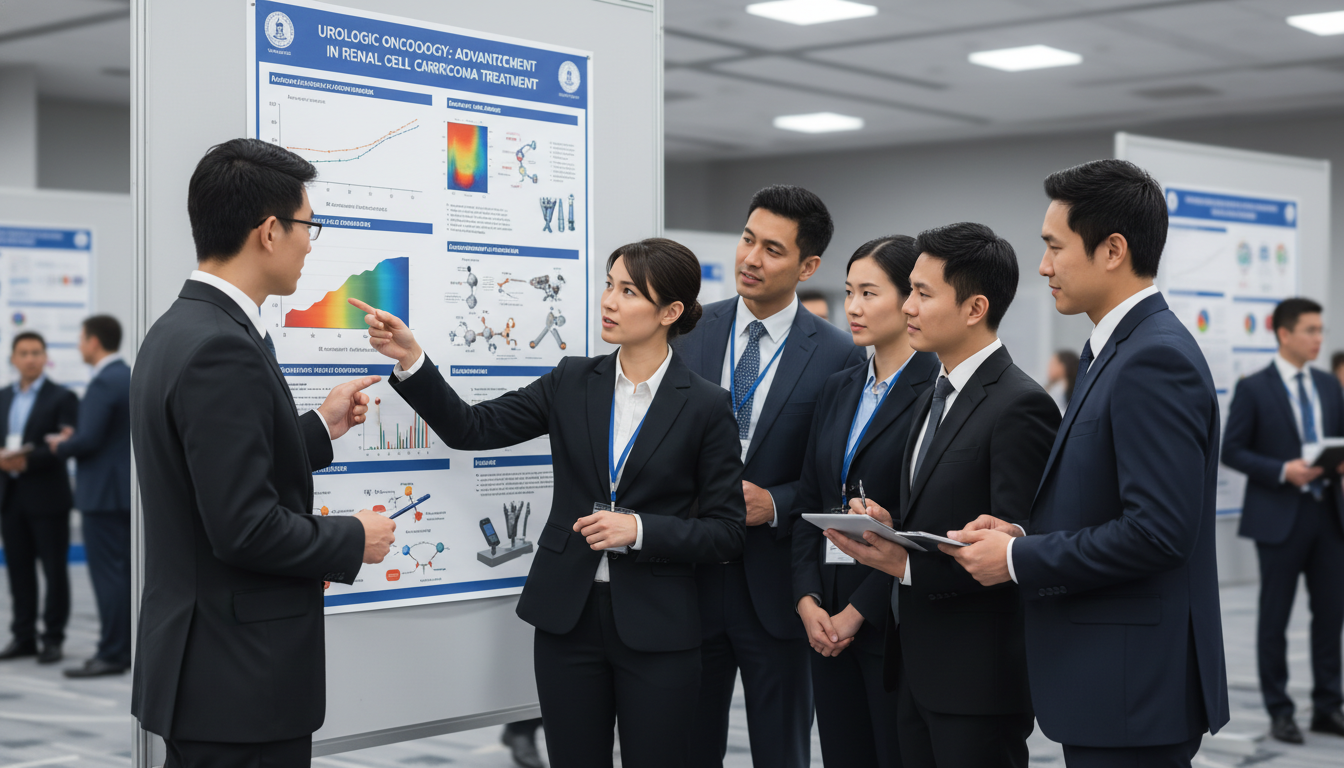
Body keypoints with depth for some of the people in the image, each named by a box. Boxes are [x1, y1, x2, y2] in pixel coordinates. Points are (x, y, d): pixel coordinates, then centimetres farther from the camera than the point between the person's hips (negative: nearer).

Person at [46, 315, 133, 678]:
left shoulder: (103, 383, -16)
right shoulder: (131, 377, 12)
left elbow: (89, 440, -21)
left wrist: (61, 446, -2)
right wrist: (75, 440, 14)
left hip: (104, 492, -9)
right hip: (128, 488, 9)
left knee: (108, 573, -6)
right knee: (125, 572, 12)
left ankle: (111, 654, -4)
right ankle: (125, 648, 16)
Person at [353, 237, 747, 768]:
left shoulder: (705, 406, -5)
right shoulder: (573, 382, 5)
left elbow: (726, 533, -4)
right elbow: (470, 428, 1)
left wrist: (640, 529, -17)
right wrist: (410, 358, -11)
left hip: (655, 626, -3)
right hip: (568, 618, 3)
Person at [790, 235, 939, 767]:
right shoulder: (838, 390, 14)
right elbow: (808, 504, 14)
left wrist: (858, 612, -12)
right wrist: (808, 601, 0)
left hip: (894, 619, -6)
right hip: (828, 619, 7)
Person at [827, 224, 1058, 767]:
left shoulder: (1020, 406, -16)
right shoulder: (932, 400, 15)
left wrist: (909, 565, -21)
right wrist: (887, 529, -1)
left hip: (979, 681, -9)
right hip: (918, 671, 9)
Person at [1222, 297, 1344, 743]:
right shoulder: (1253, 388, -5)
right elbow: (1231, 451, -8)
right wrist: (1283, 471, -19)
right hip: (1279, 517, -5)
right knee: (1275, 618, 4)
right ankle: (1279, 713, 13)